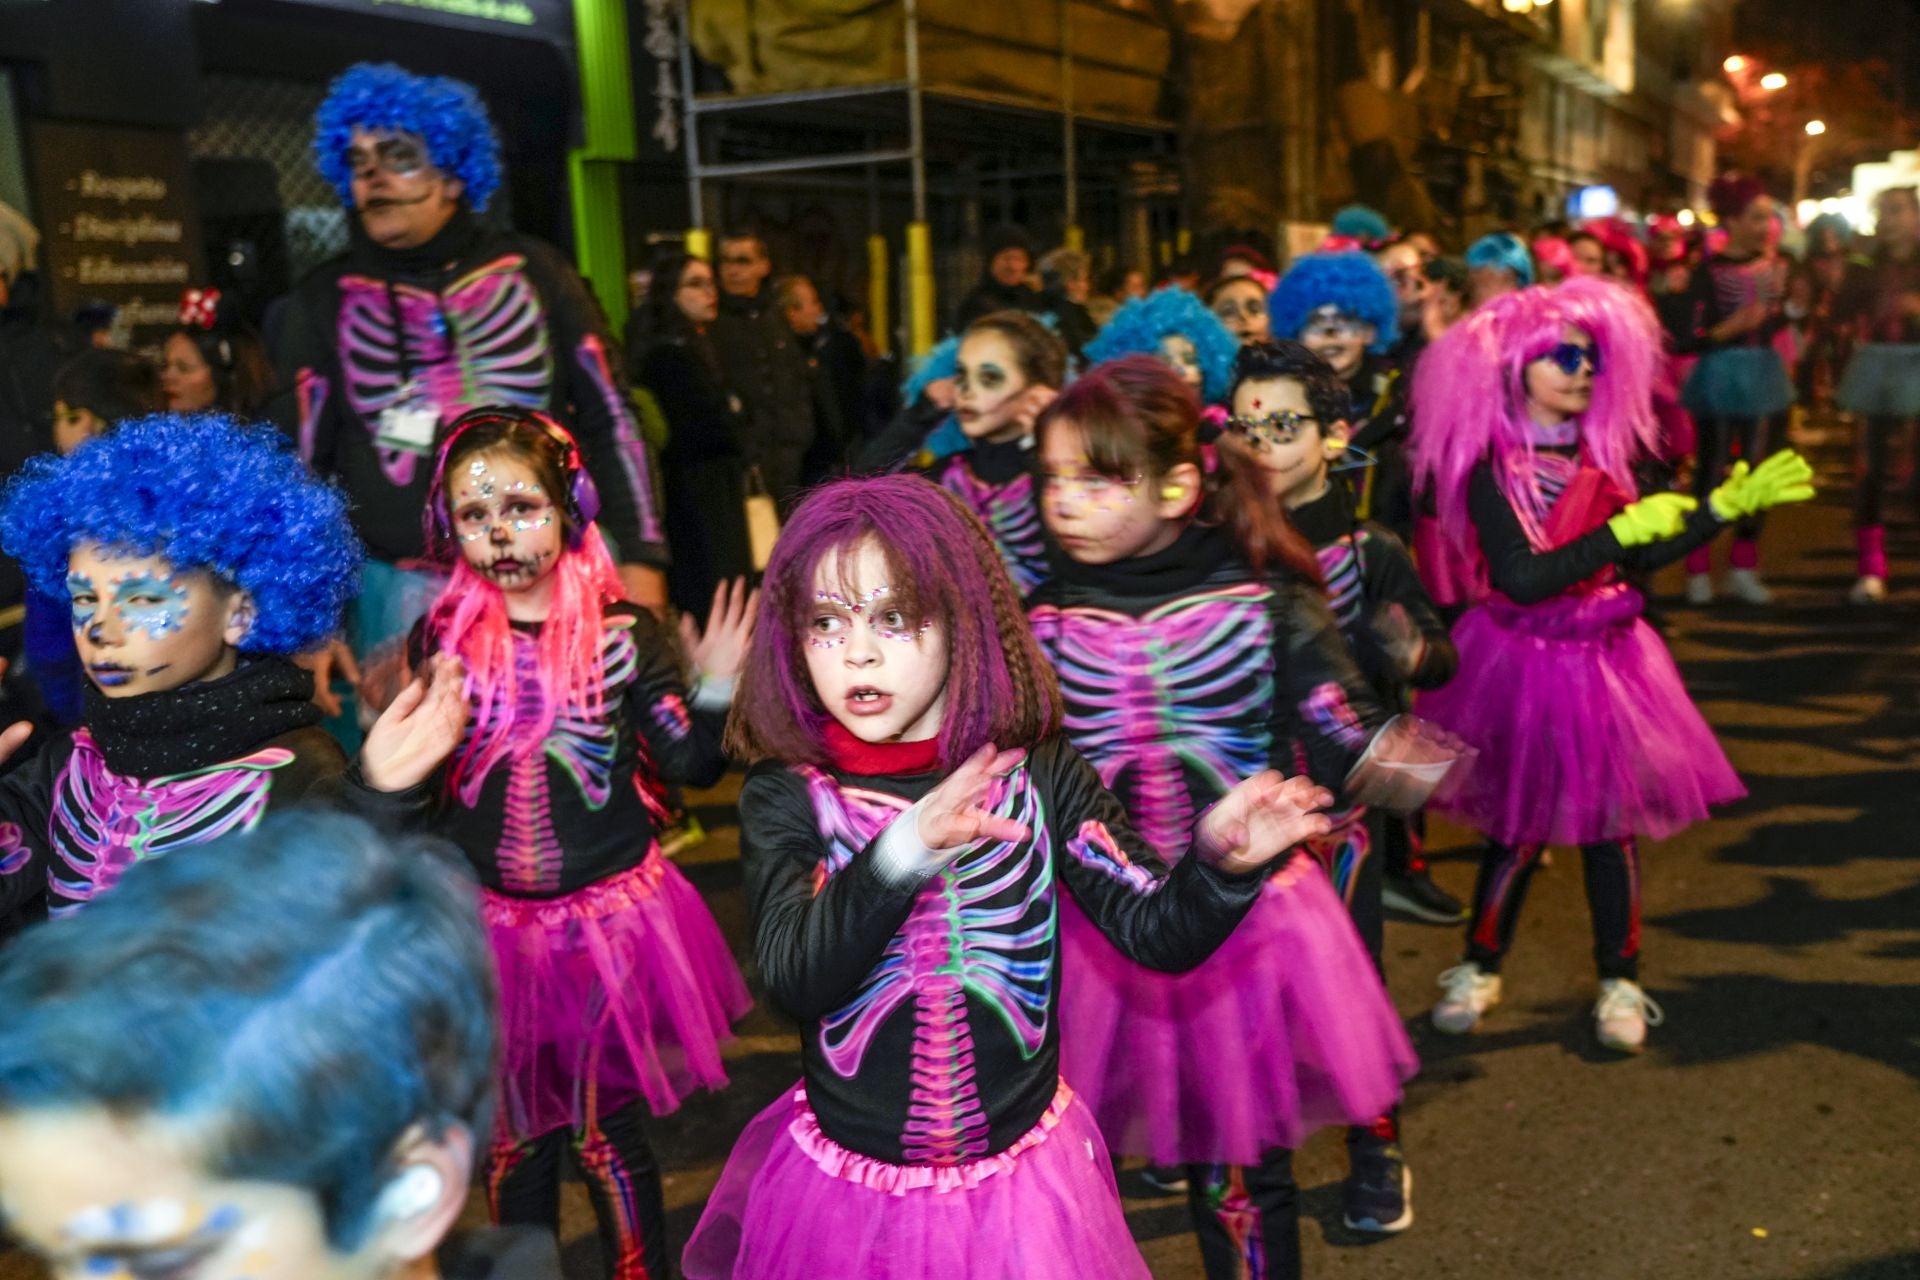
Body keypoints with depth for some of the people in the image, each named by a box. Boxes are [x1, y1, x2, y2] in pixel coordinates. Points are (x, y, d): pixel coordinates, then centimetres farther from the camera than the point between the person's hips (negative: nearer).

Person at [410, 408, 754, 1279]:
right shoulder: (443, 641, -3)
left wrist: (715, 692, -24)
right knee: (513, 1139, 18)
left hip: (611, 916, -2)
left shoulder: (622, 633, -9)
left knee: (609, 1135, 10)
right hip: (491, 923, 2)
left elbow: (691, 764, -8)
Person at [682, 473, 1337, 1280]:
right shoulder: (786, 797, -11)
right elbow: (792, 977, -25)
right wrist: (905, 849, -41)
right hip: (846, 1185, -1)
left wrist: (1219, 863, -30)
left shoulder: (1038, 776, -9)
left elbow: (1156, 931, -9)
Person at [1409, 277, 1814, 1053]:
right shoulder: (1489, 466, -15)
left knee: (1609, 821, 8)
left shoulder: (1601, 454, 3)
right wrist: (1621, 529, -23)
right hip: (1523, 662, -4)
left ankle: (1619, 980, 24)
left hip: (1605, 659, 5)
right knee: (1518, 828, 5)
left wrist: (1730, 503, 3)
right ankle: (1479, 968, 26)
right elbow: (1521, 579, -24)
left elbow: (1643, 555, 8)